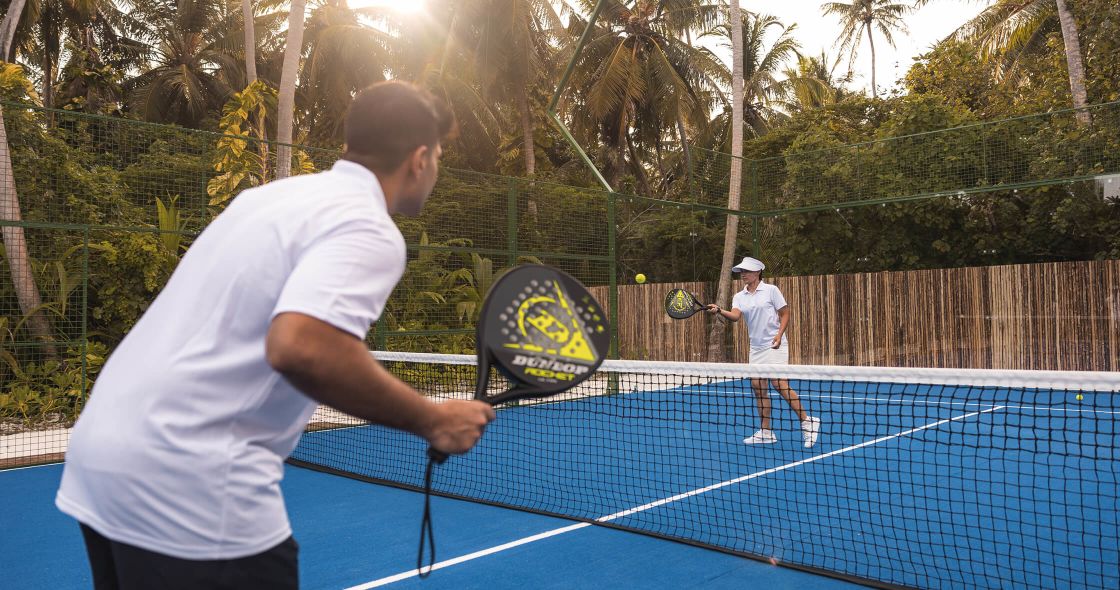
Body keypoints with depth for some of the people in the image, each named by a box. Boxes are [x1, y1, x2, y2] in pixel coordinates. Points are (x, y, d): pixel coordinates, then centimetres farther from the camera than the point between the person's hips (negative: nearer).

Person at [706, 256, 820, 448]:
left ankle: (807, 422, 0)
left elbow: (785, 314, -2)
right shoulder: (739, 297, 9)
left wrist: (779, 334, -17)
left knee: (780, 384, -14)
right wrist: (720, 310, -28)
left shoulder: (771, 290, -3)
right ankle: (766, 432, 13)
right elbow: (735, 316, -8)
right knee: (758, 387, 5)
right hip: (756, 348, 6)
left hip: (774, 346, -6)